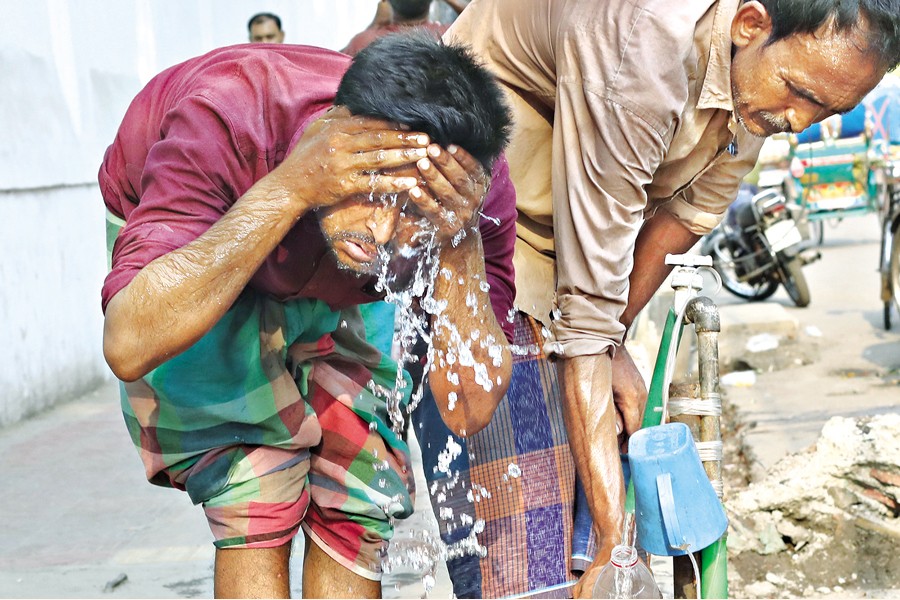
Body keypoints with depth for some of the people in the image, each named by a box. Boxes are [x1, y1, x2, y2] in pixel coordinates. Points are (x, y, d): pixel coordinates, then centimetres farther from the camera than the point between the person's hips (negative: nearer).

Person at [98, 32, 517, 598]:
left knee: (356, 506, -3)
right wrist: (289, 188, -54)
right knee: (256, 508, -17)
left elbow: (470, 410, -30)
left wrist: (461, 243, -45)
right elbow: (129, 347, -50)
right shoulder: (229, 121, -41)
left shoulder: (476, 189, -32)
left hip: (334, 297, 3)